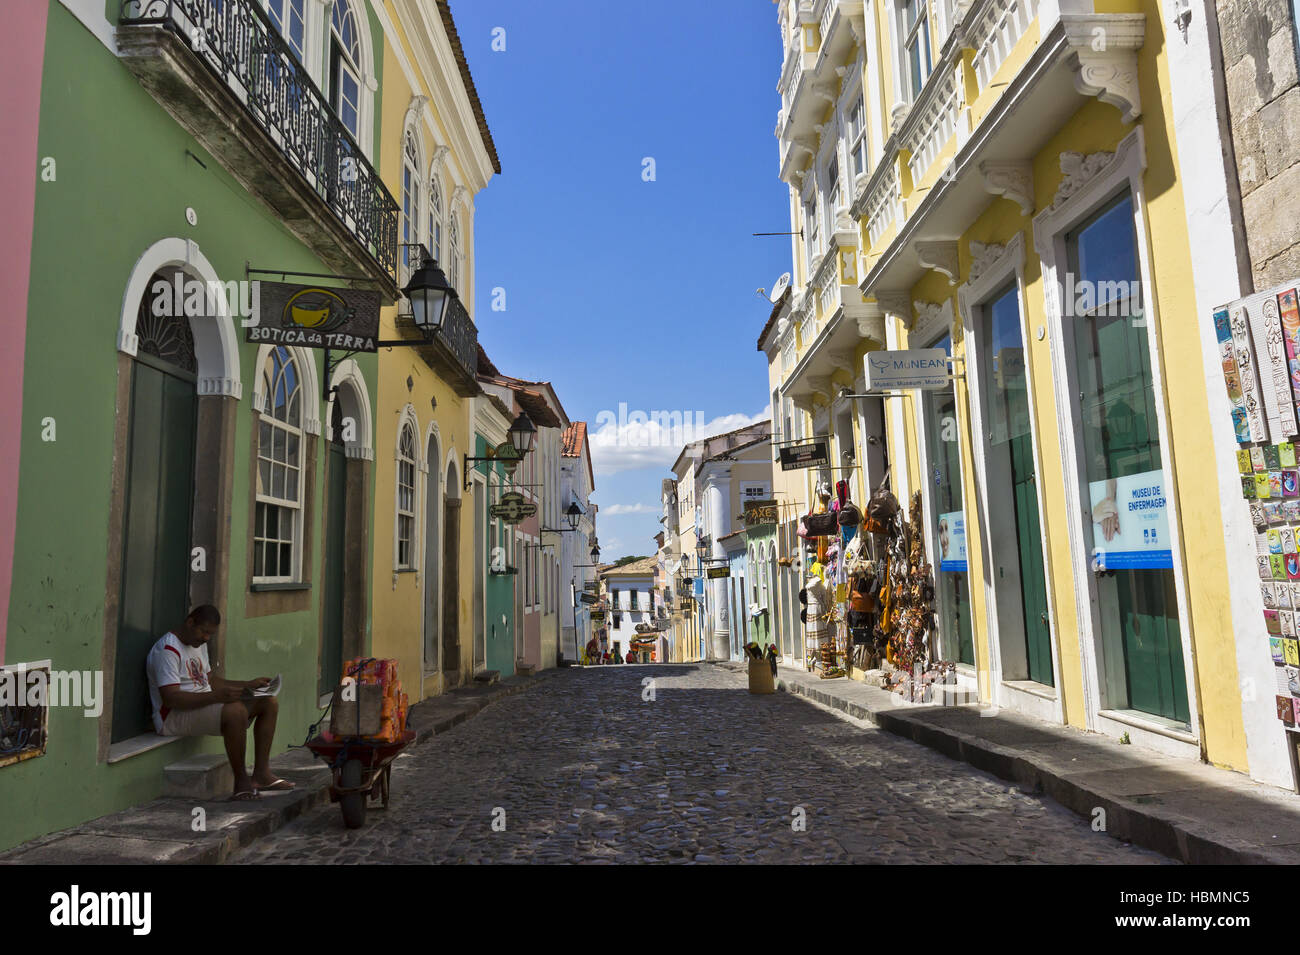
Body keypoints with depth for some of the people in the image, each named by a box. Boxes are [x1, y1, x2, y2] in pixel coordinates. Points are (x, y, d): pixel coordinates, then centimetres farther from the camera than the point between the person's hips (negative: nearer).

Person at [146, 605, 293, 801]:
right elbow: (170, 698, -26)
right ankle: (241, 780, -22)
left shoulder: (200, 644, 16)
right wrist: (215, 696, -36)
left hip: (205, 705, 10)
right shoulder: (167, 650, -16)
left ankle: (261, 773, -4)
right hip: (174, 717, -10)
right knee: (236, 711, -36)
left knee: (269, 702, -1)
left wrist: (249, 685, 10)